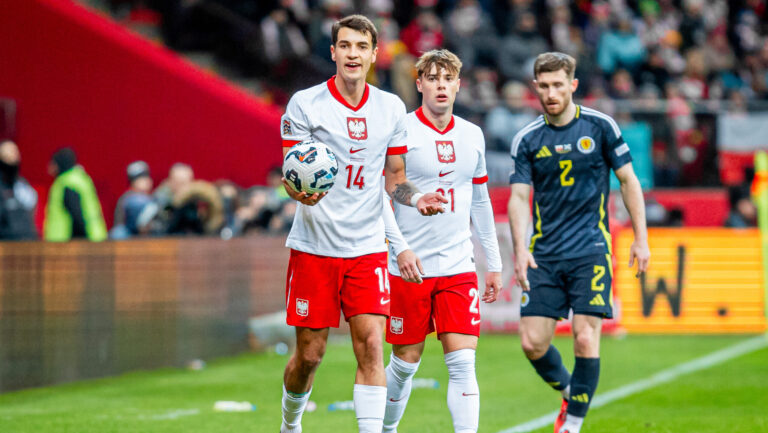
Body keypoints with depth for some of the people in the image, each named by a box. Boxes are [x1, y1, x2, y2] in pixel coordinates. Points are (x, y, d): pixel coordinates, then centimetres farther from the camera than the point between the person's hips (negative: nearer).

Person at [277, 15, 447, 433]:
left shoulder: (391, 108, 7)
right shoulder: (305, 104, -4)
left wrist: (416, 198, -6)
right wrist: (301, 191, -28)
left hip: (367, 247, 2)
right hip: (313, 245, -2)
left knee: (370, 344, -11)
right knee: (309, 353, 3)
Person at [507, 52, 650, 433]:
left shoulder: (600, 127, 0)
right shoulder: (526, 140, 4)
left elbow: (628, 181, 6)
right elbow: (519, 196, 0)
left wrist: (640, 238, 2)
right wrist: (520, 248, -15)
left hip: (591, 250, -2)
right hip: (545, 255, 2)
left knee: (586, 339, -12)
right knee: (533, 342, -3)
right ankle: (569, 393, 26)